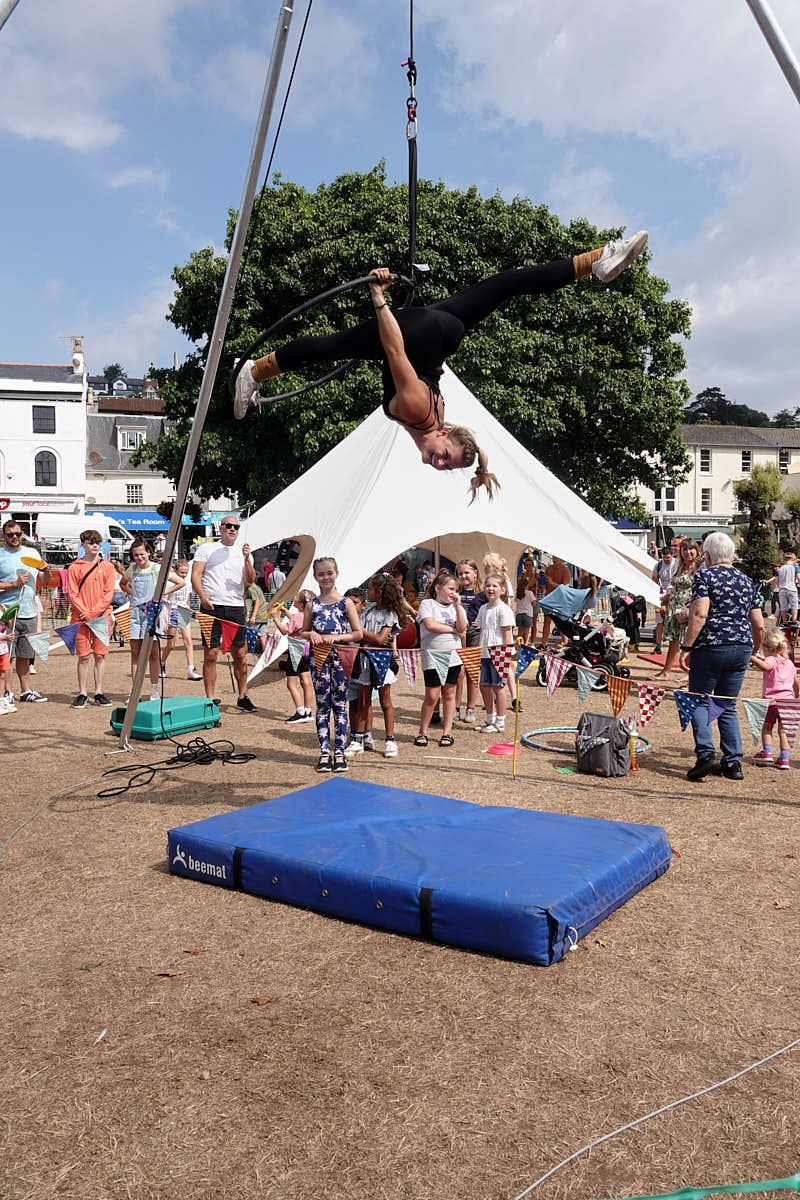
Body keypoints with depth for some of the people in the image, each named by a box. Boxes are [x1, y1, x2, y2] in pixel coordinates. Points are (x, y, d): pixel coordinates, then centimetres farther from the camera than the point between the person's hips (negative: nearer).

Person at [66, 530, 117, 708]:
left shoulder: (107, 567, 6)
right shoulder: (74, 568, 5)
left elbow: (108, 593, -1)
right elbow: (73, 595, 0)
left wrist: (93, 613, -11)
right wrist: (85, 613, -12)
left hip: (102, 617, 1)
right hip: (81, 618, -1)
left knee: (100, 656, 4)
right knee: (83, 656, 0)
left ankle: (99, 693, 11)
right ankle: (83, 694, 6)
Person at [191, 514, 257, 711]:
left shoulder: (243, 554, 15)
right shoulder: (206, 549, 8)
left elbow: (250, 581, 3)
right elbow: (195, 574, 0)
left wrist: (246, 559, -12)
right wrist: (202, 595, -17)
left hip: (236, 608, 3)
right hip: (212, 607, -3)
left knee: (240, 655, 4)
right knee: (210, 655, -3)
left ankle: (242, 697, 15)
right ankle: (210, 699, 4)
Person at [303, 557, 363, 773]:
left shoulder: (346, 602, 0)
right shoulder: (312, 605, 7)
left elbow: (358, 634, -2)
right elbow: (303, 632, 15)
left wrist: (336, 637, -15)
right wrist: (312, 635, -7)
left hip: (340, 657, -2)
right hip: (319, 658, 2)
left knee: (340, 704, 3)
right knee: (322, 705, 4)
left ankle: (339, 752, 9)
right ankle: (324, 753, 9)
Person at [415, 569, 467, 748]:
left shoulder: (456, 607, 11)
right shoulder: (427, 604, 1)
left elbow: (462, 628, -5)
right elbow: (430, 625, -15)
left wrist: (457, 605, -10)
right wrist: (453, 629, -5)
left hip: (453, 655, 4)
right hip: (432, 656, -4)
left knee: (449, 694, 7)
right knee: (432, 695, -5)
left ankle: (447, 733, 15)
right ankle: (422, 732, 10)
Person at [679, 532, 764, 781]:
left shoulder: (704, 575, -3)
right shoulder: (746, 580, 14)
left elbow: (700, 614, -16)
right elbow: (759, 625, 13)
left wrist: (686, 648, -14)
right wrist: (752, 652, 27)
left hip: (711, 646, -5)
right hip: (742, 648, 5)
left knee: (699, 701, 5)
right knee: (728, 706, 14)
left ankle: (706, 754, -11)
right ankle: (733, 762, 10)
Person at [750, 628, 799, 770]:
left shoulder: (771, 660, -7)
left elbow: (767, 667, -33)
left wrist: (753, 658, -31)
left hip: (773, 700, -5)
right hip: (788, 700, 5)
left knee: (767, 727, 11)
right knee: (783, 730, 8)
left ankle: (767, 753, 3)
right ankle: (784, 759, 6)